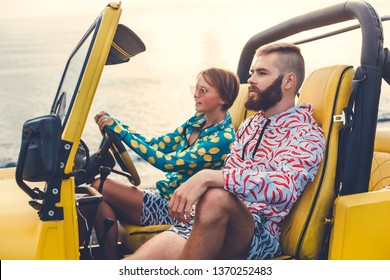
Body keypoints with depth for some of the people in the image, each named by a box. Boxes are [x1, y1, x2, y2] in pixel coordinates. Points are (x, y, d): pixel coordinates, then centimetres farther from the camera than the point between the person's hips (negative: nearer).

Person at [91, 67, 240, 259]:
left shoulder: (224, 138, -18)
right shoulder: (197, 121, 8)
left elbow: (168, 162, -24)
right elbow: (156, 144, 9)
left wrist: (120, 131, -23)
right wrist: (114, 123, -2)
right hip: (163, 197, 8)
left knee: (99, 187, -14)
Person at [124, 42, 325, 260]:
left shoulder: (307, 135, -4)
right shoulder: (249, 125, 22)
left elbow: (285, 187, -25)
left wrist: (208, 177, -34)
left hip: (259, 233, -6)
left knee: (216, 198, -39)